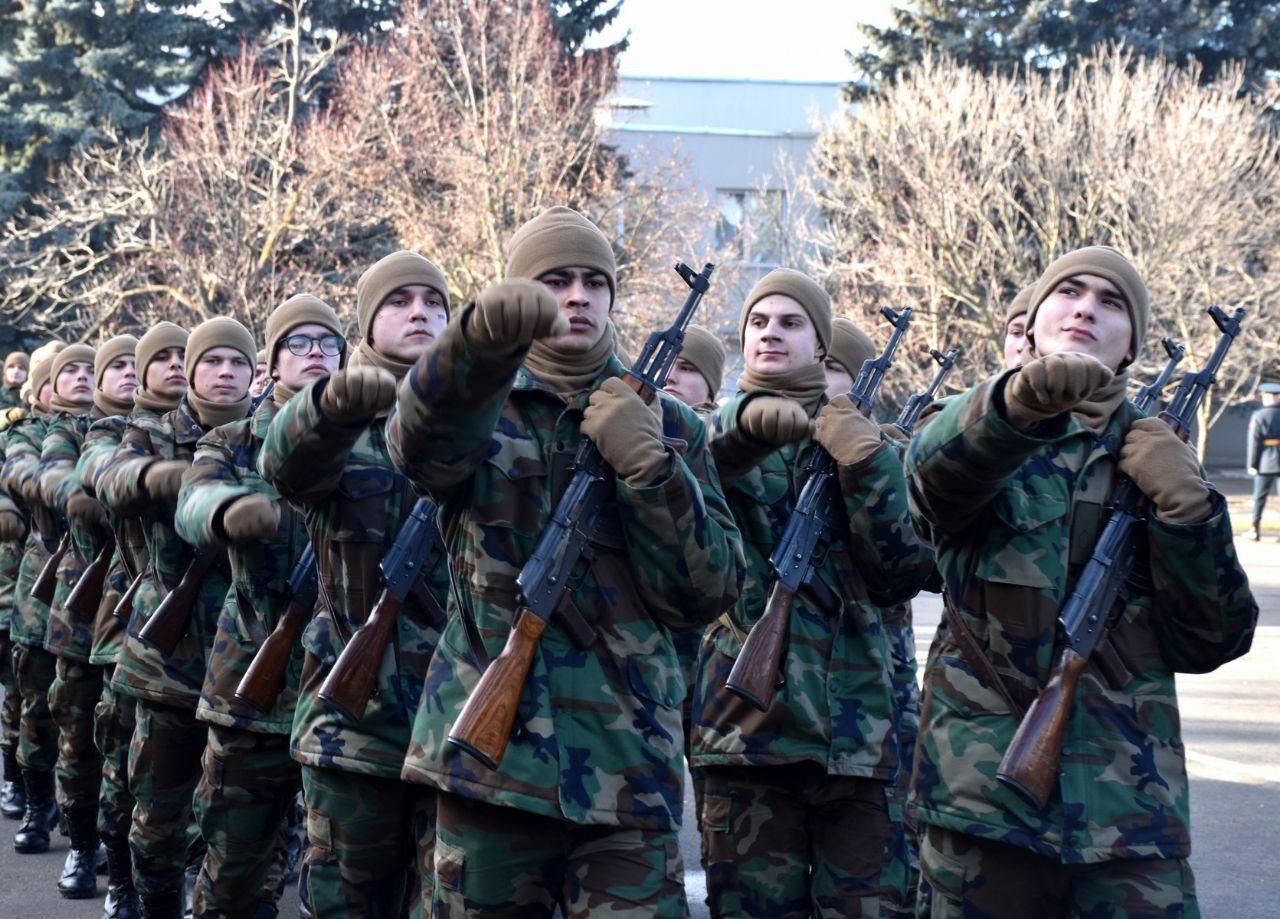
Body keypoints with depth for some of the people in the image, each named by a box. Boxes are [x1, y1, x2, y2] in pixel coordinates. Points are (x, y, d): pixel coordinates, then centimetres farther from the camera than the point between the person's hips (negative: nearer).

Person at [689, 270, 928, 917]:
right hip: (749, 722, -1)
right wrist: (747, 427, -35)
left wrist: (866, 468, -10)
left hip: (855, 730, 1)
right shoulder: (715, 435, 11)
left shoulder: (859, 443, 15)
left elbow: (900, 575, 4)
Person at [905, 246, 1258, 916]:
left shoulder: (1155, 456, 13)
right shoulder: (979, 429, 6)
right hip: (984, 791, -1)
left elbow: (1210, 641, 6)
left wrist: (1185, 505, -8)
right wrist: (1020, 401, -41)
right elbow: (938, 469, -21)